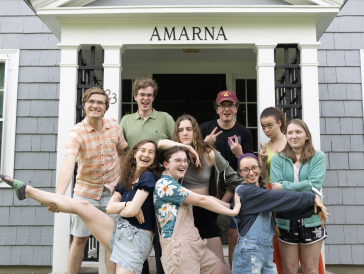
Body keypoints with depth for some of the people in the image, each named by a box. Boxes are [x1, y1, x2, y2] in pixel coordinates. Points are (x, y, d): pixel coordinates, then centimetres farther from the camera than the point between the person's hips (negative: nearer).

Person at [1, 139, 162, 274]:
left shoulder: (148, 176, -10)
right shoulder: (126, 180, 11)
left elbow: (132, 211, -16)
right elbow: (109, 207, 4)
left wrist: (118, 208, 3)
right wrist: (127, 205, -12)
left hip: (136, 238, -5)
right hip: (119, 231, 6)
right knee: (82, 205, 0)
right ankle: (26, 191, 10)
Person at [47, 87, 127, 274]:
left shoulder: (114, 127, -5)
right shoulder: (76, 133, -17)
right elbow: (68, 164, -33)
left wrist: (122, 176, 6)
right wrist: (58, 196, -46)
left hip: (112, 190, 2)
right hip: (86, 191, -2)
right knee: (79, 239, 7)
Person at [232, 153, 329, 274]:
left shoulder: (262, 192, 17)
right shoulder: (245, 191, -10)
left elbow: (285, 210, 7)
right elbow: (281, 198, -12)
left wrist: (315, 209, -1)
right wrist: (312, 197, -6)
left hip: (267, 252, 8)